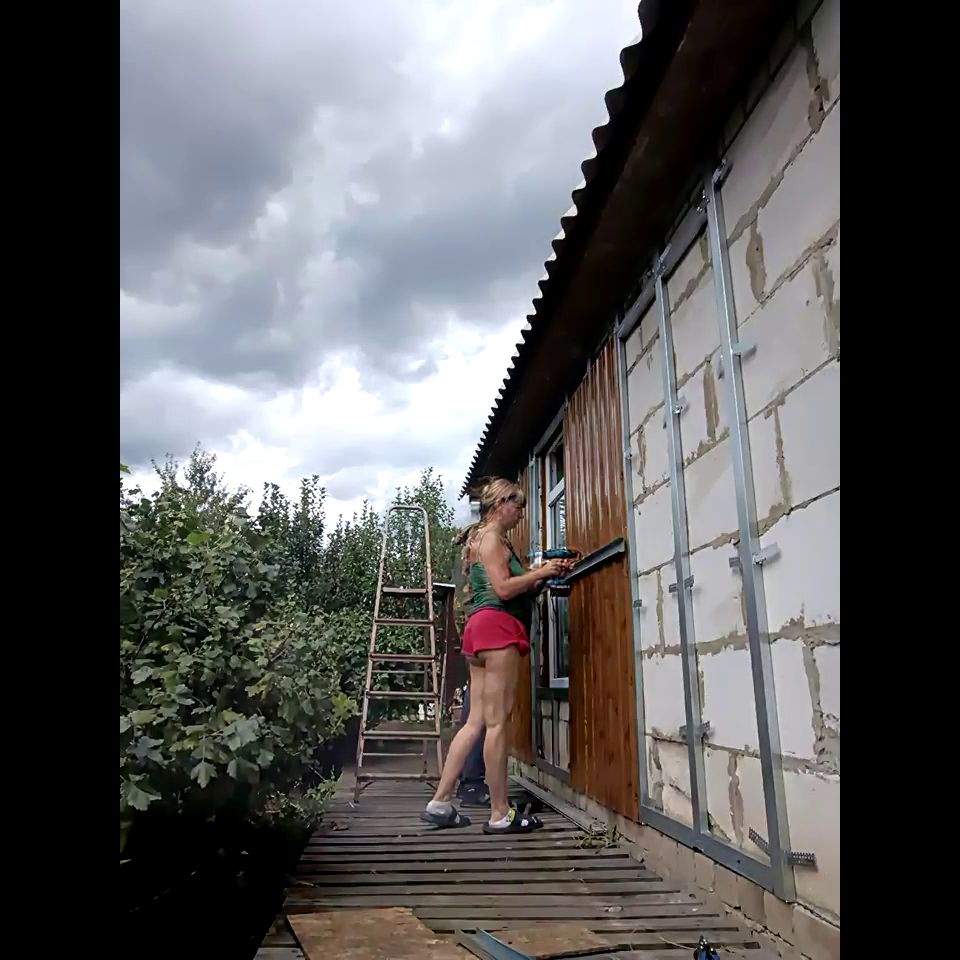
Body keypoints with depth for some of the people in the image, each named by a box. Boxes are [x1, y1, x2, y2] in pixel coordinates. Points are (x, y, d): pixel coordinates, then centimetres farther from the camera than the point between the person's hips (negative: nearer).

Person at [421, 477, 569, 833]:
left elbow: (514, 588, 22)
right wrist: (541, 572, -5)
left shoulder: (489, 538, 26)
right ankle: (500, 814, -1)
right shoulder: (491, 537, -4)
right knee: (497, 720, -7)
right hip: (497, 624, -10)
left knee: (476, 721, 8)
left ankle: (440, 803, 10)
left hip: (482, 629, 10)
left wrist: (542, 576, 14)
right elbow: (503, 588, -14)